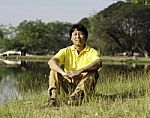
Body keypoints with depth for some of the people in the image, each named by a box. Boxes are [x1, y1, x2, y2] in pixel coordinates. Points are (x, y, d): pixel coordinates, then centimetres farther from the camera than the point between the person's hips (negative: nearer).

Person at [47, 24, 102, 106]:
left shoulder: (91, 52, -2)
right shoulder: (66, 51, 2)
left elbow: (98, 63, -26)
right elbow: (51, 61, -17)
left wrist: (79, 71, -41)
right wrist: (63, 72, -38)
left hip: (84, 85, -1)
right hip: (68, 86, 2)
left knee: (93, 73, -27)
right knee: (54, 69, -15)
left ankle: (76, 96, -42)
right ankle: (53, 97, -28)